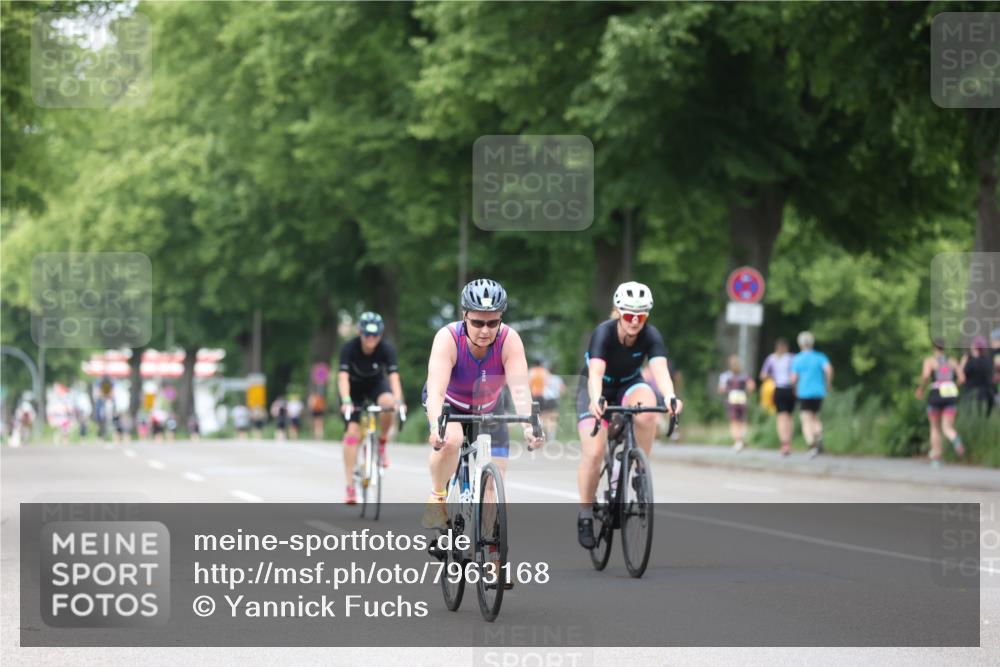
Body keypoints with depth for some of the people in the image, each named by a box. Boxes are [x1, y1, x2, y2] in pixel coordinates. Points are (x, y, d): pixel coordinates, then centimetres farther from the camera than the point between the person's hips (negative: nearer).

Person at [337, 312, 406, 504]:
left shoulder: (387, 349, -27)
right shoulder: (349, 348, -30)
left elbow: (394, 376, -36)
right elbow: (343, 377, -39)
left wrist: (398, 400, -53)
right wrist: (346, 401, -55)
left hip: (376, 384, 1)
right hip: (353, 387, -1)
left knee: (388, 403, -34)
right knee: (352, 431, -14)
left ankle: (381, 444, -8)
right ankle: (350, 487, -11)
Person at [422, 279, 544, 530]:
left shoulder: (509, 340, -29)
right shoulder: (448, 338, -33)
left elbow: (519, 388, -41)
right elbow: (436, 391, -44)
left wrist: (529, 425, -59)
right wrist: (436, 426, -63)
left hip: (488, 408, 2)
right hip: (449, 404, -2)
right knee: (449, 441, -34)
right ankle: (437, 498, -10)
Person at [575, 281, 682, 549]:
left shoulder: (651, 336, -23)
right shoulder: (604, 333, -29)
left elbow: (660, 369, -38)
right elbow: (596, 373, -44)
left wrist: (670, 397, -59)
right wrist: (596, 400, -65)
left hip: (629, 385, 2)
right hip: (598, 389, -2)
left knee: (646, 412, -35)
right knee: (593, 454, -20)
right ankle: (585, 515, 0)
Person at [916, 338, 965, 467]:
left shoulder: (930, 361, 3)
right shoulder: (952, 361, 15)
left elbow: (925, 375, -16)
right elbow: (961, 378, 6)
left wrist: (920, 388, 1)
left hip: (936, 395, -2)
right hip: (952, 395, 2)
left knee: (935, 427, 17)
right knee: (947, 428, -5)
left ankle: (936, 458, 16)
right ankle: (956, 439, -42)